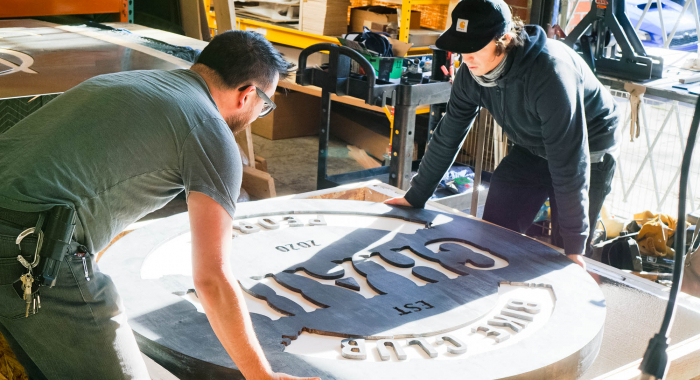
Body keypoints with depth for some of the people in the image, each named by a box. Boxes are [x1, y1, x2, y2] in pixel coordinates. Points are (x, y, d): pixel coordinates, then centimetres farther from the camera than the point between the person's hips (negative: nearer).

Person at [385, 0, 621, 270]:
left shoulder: (549, 72, -38)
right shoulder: (471, 74, -17)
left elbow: (569, 164, -36)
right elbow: (447, 137, -5)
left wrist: (574, 245, -32)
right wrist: (415, 197, -1)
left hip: (588, 149, -6)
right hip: (531, 148, 6)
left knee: (567, 256, -6)